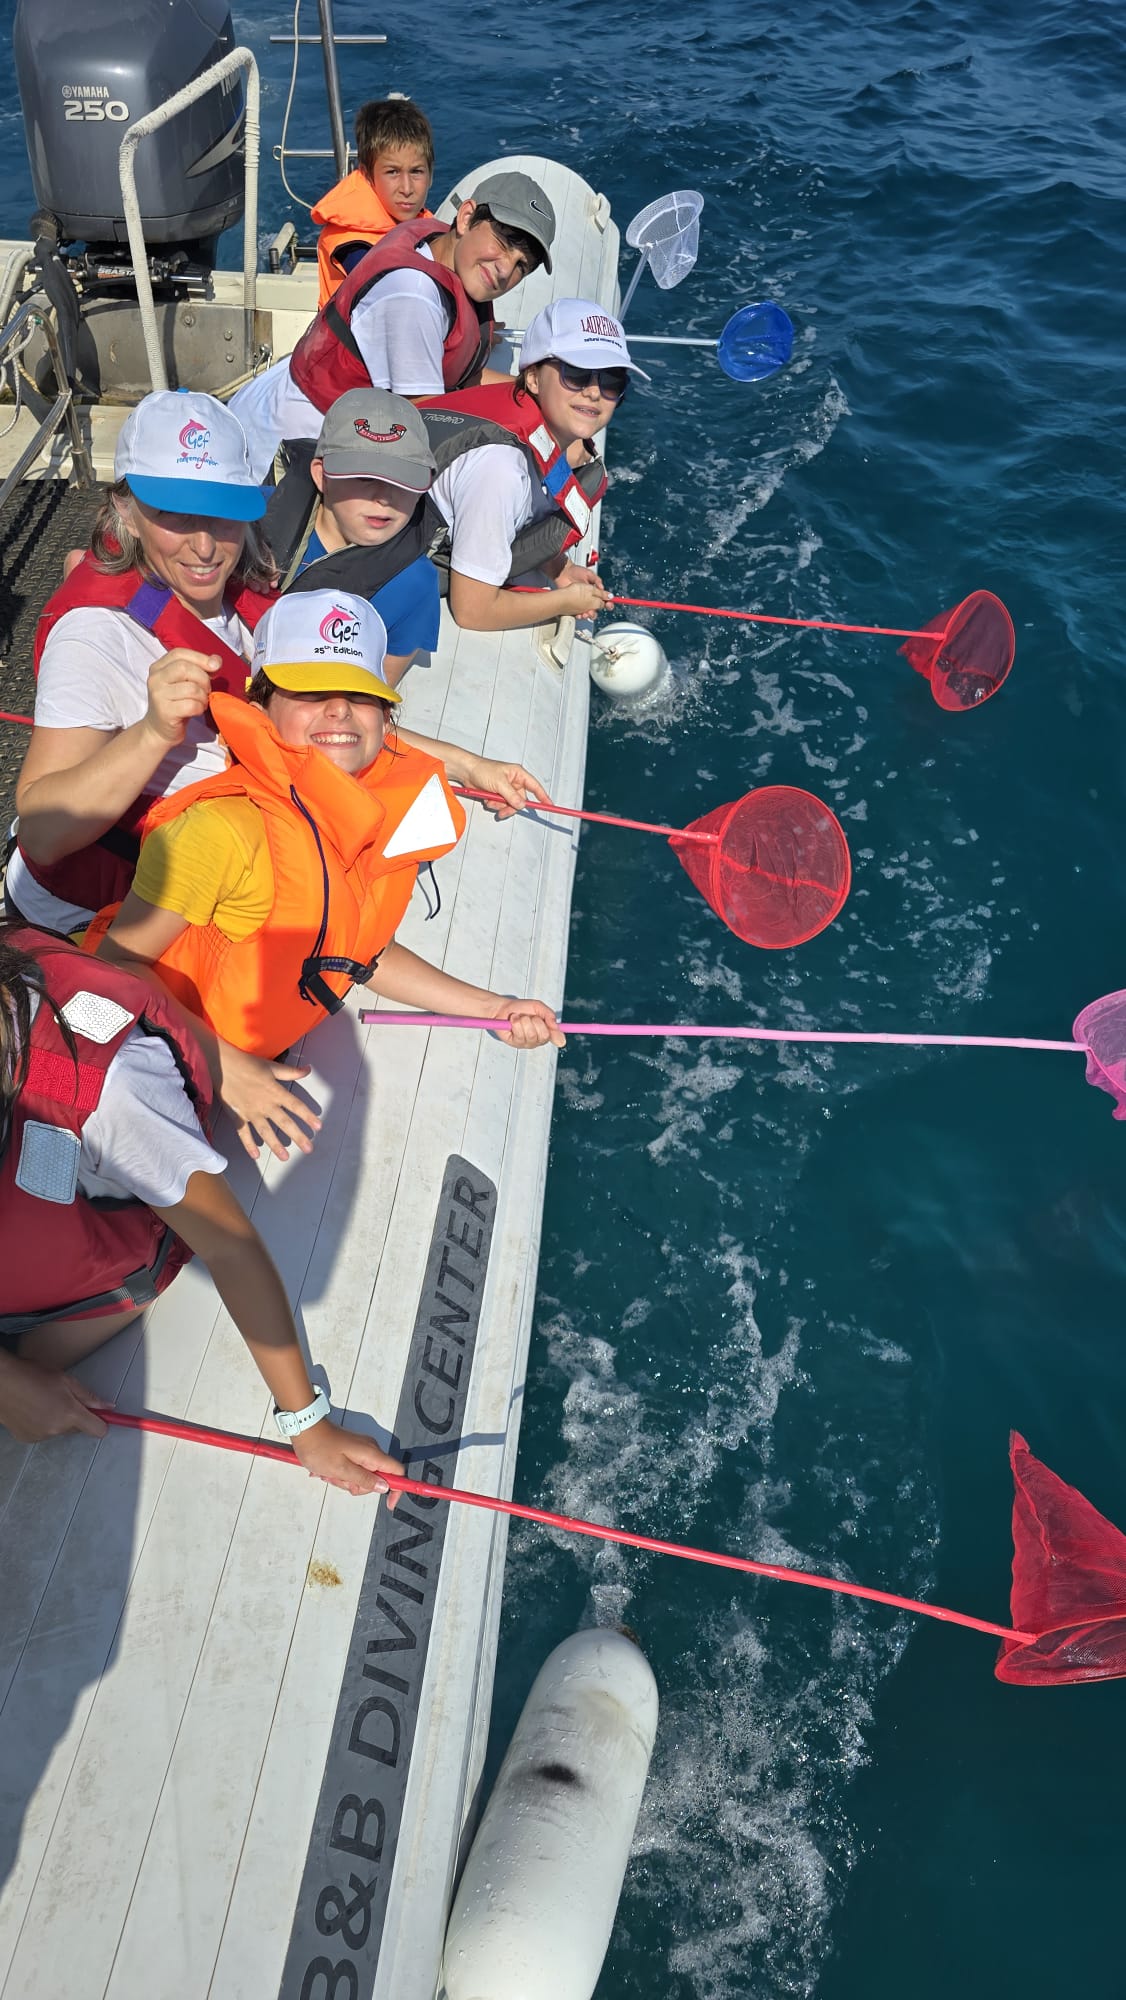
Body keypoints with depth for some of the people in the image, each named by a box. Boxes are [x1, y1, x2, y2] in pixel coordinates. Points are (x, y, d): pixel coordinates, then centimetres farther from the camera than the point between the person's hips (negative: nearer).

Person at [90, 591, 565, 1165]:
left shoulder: (391, 825, -7)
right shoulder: (224, 830, -29)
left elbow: (363, 952, 8)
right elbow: (116, 964, -22)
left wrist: (492, 1007, 6)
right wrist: (224, 1065, -29)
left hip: (255, 1064, 6)